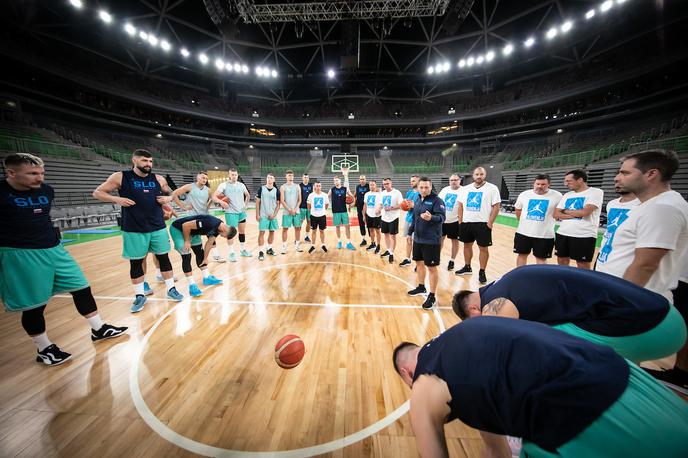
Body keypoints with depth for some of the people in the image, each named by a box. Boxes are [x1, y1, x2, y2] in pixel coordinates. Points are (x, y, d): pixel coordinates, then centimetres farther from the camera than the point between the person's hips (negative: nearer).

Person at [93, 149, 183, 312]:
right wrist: (116, 199, -14)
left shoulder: (159, 179, 6)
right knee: (136, 262, 7)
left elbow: (171, 194, 20)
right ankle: (140, 295, 21)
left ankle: (171, 289, 19)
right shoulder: (120, 177, -2)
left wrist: (168, 198, -3)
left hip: (158, 227, 2)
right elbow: (97, 192, 3)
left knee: (164, 258, 7)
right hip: (133, 230, -2)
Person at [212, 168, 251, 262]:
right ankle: (231, 253, 9)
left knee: (242, 231, 12)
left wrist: (245, 205, 13)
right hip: (231, 212, -5)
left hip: (242, 211, 5)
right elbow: (214, 197, -11)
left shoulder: (241, 185, 7)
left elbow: (248, 195, 22)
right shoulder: (224, 185, -7)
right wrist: (221, 202, -29)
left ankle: (243, 250, 25)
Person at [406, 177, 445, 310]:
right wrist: (410, 231, 21)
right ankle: (421, 287, 39)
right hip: (418, 239, 8)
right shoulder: (418, 200, 10)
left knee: (432, 267, 0)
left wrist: (431, 218, -42)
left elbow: (441, 217, -23)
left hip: (431, 240, -8)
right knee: (419, 263, 19)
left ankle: (432, 296, 12)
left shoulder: (437, 200, -13)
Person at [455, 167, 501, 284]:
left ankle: (482, 272, 16)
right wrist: (460, 221, 4)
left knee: (483, 248, 3)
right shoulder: (465, 188, 8)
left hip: (483, 223, -4)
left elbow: (496, 207, -7)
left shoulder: (492, 188, -4)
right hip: (466, 223, 4)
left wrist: (490, 223, -12)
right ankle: (467, 267, 30)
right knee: (467, 245, 14)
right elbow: (460, 205, 11)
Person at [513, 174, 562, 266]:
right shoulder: (524, 194, -1)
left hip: (545, 235, -1)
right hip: (523, 232, 2)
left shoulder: (557, 196, -7)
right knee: (522, 255, 13)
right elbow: (518, 210, 12)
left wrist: (548, 220, 4)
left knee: (541, 258, 10)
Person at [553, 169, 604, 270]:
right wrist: (576, 214, -9)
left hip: (584, 236, -6)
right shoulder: (567, 195, 12)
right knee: (562, 262, 13)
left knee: (583, 267, 4)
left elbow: (584, 212, -18)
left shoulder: (596, 192, -5)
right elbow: (556, 215, 4)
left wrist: (565, 211, -2)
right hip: (562, 233, 6)